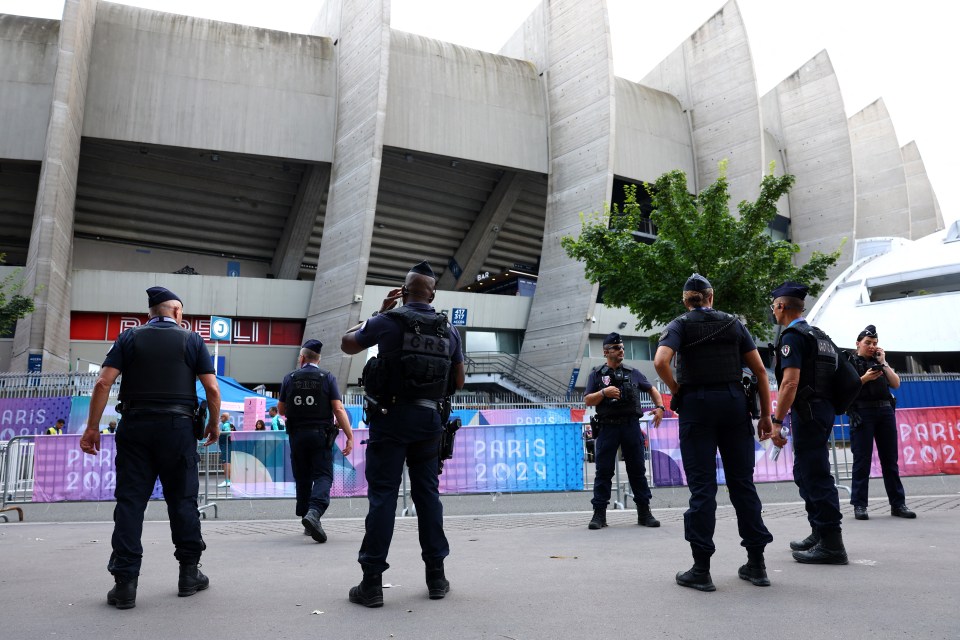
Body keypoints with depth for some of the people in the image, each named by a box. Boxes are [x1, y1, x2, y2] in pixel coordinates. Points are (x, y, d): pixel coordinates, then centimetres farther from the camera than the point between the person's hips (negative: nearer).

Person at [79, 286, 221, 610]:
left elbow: (103, 383, -3)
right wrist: (214, 424, 12)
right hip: (178, 427, -1)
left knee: (130, 501, 3)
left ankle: (125, 582, 0)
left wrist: (92, 427, 1)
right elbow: (212, 390, -2)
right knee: (182, 500, 7)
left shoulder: (129, 338, 7)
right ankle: (189, 573, 13)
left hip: (134, 427, 1)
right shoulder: (192, 340, 5)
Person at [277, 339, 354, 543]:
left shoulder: (289, 379, 4)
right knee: (323, 476, -3)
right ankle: (314, 512, -25)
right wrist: (350, 437, -7)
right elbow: (338, 409, -8)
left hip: (297, 436, 2)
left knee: (302, 478, 13)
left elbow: (281, 410, 12)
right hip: (320, 435, -2)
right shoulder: (328, 378, -2)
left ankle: (306, 515, 16)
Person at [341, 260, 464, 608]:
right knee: (427, 493, 12)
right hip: (429, 418, 4)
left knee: (383, 494, -1)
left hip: (391, 417, -3)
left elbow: (347, 343, 10)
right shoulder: (448, 329, 5)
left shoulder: (389, 321, -7)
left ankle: (372, 582, 1)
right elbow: (458, 380, 11)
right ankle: (436, 576, 18)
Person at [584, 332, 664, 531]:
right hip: (608, 427, -2)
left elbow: (652, 390, 22)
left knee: (637, 470, 5)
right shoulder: (596, 375, 7)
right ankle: (599, 514, 4)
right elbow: (587, 401, 0)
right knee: (603, 471, -1)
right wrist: (604, 393, -16)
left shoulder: (633, 373, 14)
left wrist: (659, 407, 5)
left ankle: (644, 513, 12)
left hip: (631, 426, 2)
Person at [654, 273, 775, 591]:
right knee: (742, 482, 9)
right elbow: (760, 370, 7)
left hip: (697, 404, -2)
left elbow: (661, 361, -16)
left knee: (702, 485, -1)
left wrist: (677, 392, -2)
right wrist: (765, 415, 9)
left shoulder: (680, 325, 4)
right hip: (734, 402, 3)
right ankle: (756, 564, 15)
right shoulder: (734, 324, 12)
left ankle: (701, 569, 1)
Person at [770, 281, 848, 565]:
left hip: (808, 412, -10)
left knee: (816, 477, -7)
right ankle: (819, 534, 25)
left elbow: (790, 382, -23)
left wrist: (777, 421, -23)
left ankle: (831, 544, -4)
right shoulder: (814, 334, 17)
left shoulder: (792, 337, -13)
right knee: (805, 473, 17)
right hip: (822, 408, 10)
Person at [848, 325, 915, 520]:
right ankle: (859, 505, -3)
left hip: (885, 411, 5)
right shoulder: (850, 362, 6)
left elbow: (896, 384, 9)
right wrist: (864, 378, -16)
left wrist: (883, 363, 3)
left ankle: (898, 504, 9)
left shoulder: (881, 362, 21)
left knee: (890, 459, 4)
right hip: (862, 412, -5)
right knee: (862, 460, -5)